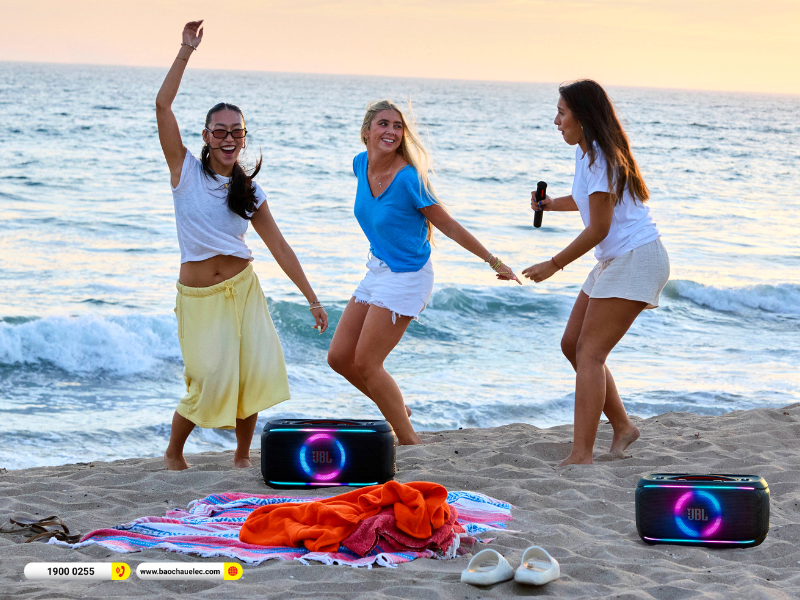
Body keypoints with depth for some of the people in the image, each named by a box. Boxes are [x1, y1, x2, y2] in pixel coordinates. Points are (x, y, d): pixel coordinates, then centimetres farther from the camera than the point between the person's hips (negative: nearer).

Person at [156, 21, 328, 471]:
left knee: (257, 370, -10)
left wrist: (312, 298, 6)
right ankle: (173, 452, 14)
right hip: (198, 295, -3)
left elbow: (279, 247, 8)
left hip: (243, 289, 3)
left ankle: (243, 455, 9)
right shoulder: (185, 169, -1)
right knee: (210, 381, -11)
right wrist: (187, 51, -12)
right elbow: (163, 104, -10)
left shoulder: (250, 192, 7)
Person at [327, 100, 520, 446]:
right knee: (339, 357, 7)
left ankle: (409, 441, 5)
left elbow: (450, 227, -14)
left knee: (366, 364, -8)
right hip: (377, 271, 8)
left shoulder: (408, 178, -22)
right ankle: (397, 411, 26)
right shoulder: (361, 164, -2)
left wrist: (494, 262, -9)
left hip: (406, 277, -8)